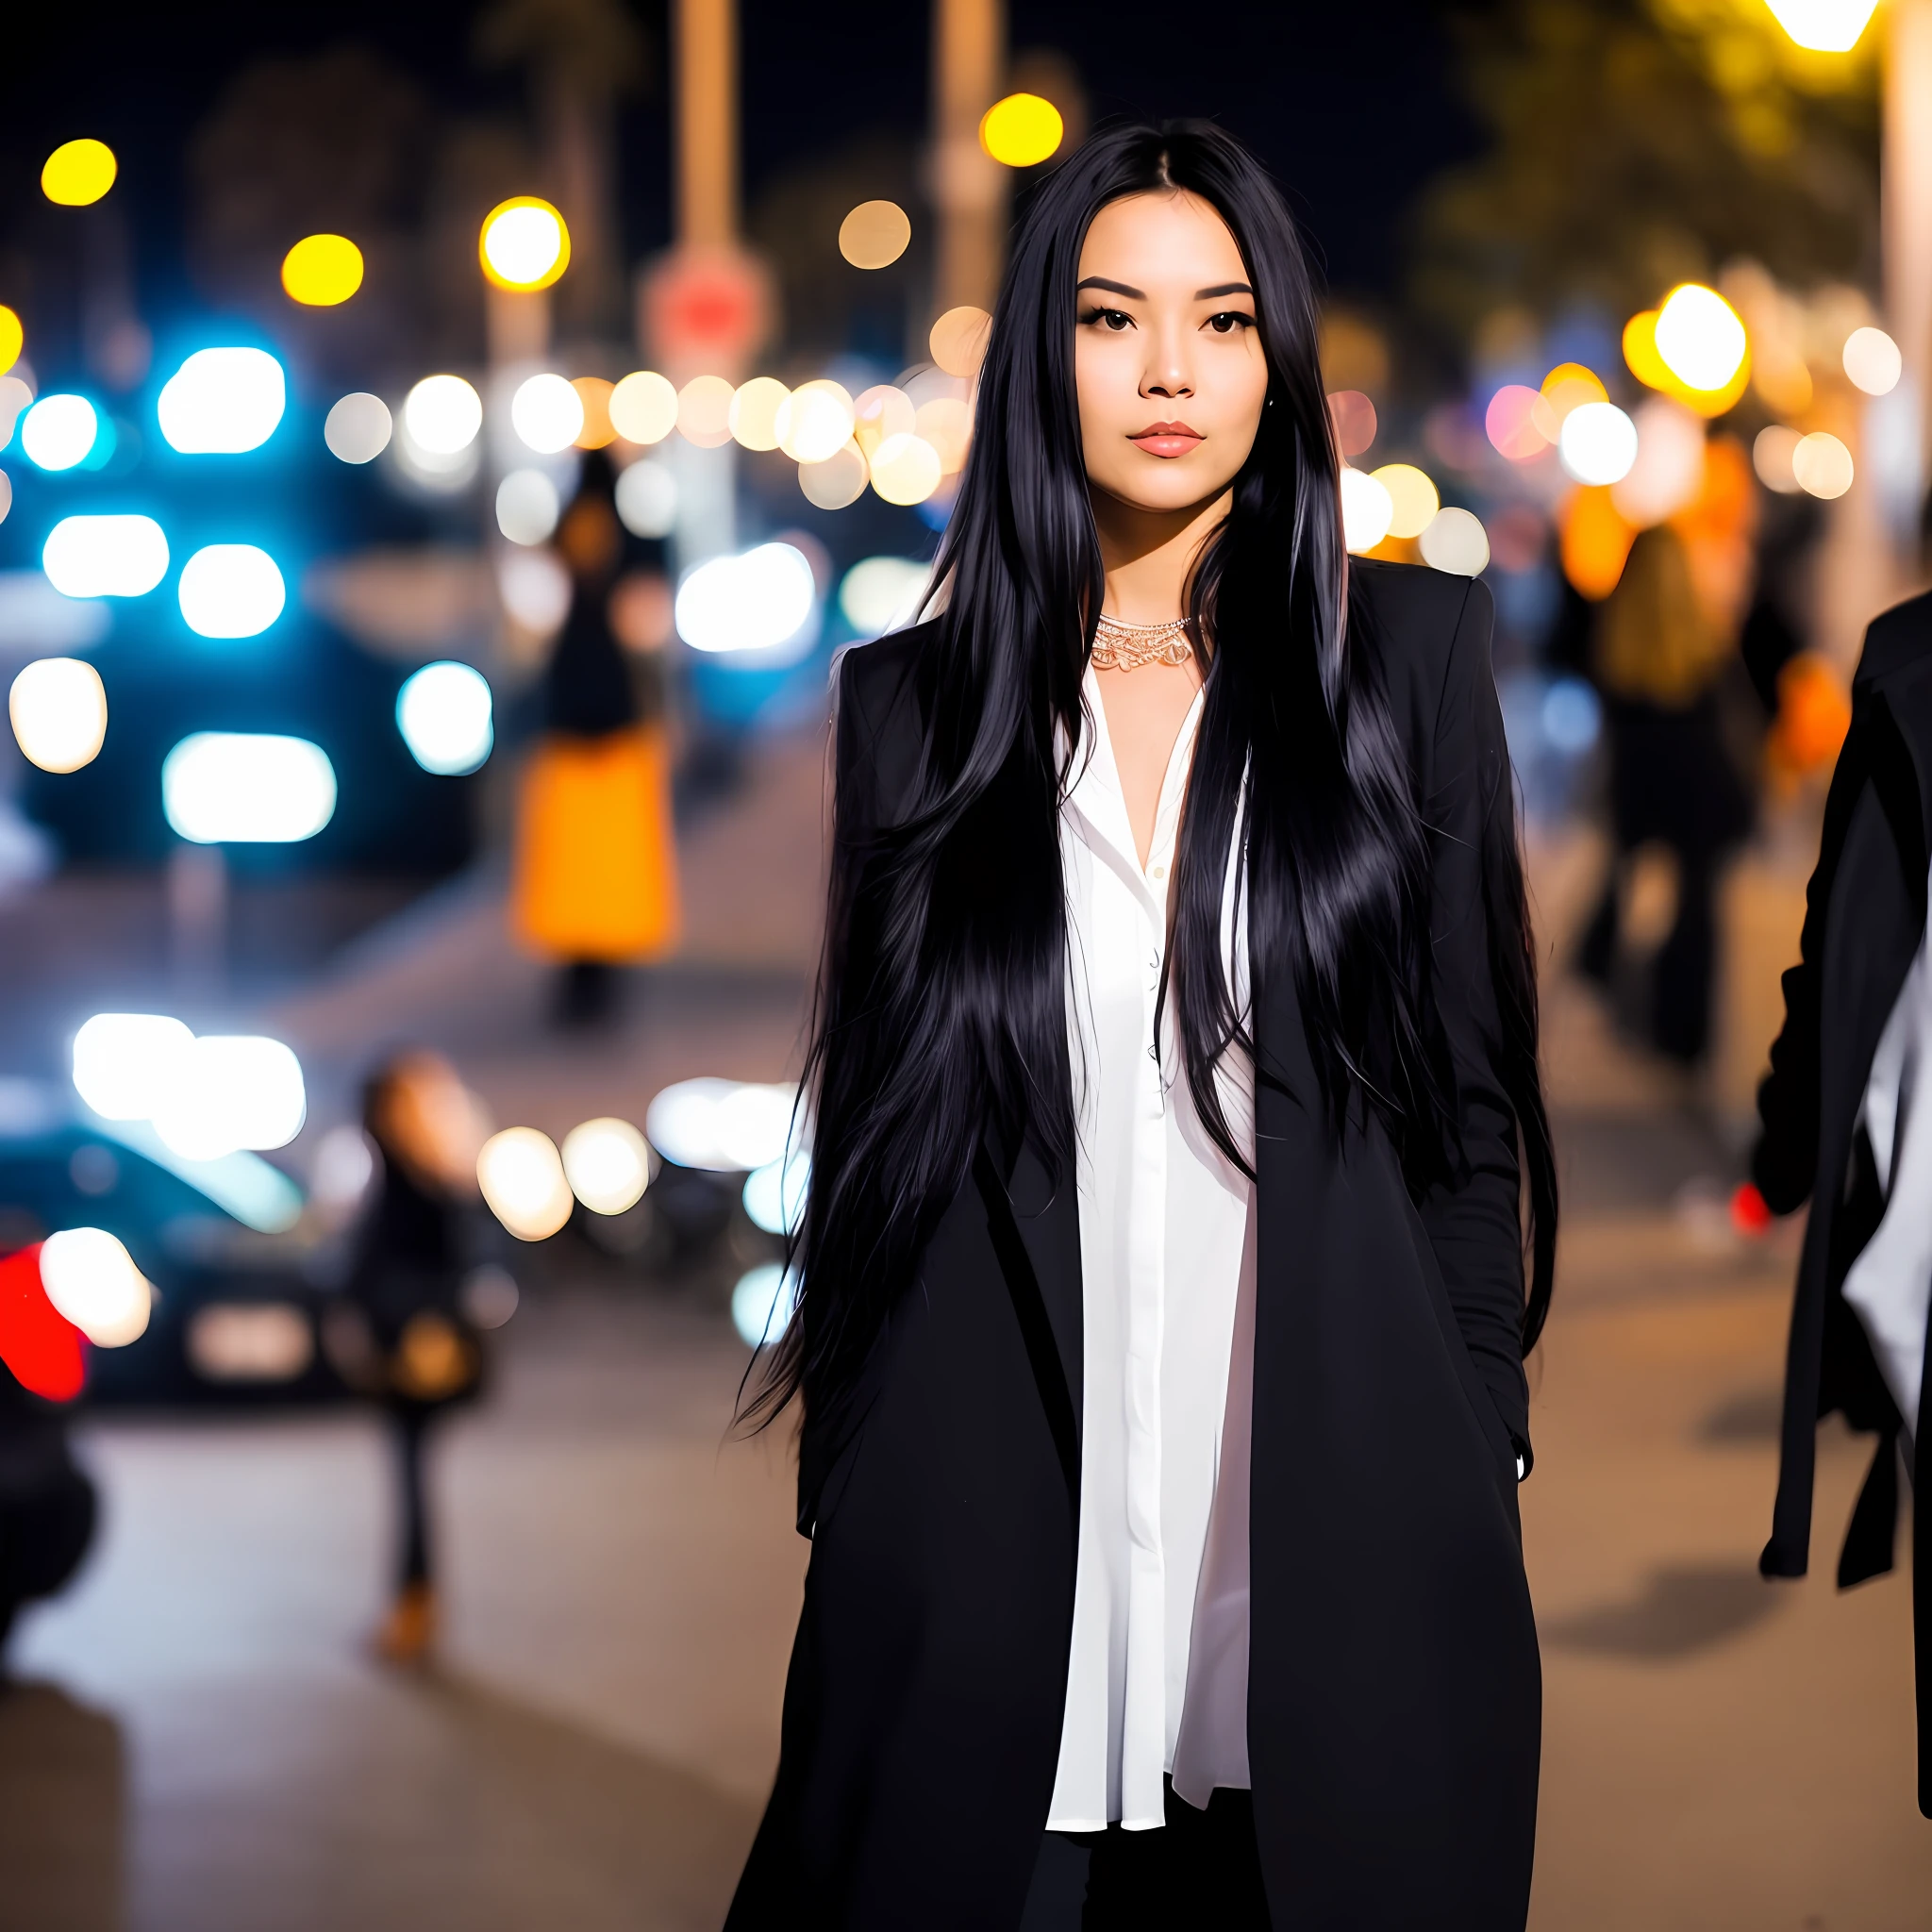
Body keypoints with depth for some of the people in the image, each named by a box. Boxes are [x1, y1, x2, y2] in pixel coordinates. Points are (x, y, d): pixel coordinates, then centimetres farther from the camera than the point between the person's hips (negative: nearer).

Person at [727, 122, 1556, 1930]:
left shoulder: (1409, 647, 4)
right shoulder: (918, 697, 5)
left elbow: (1472, 1095, 6)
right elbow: (873, 1124, 9)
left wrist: (1476, 1452, 2)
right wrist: (838, 1504, 7)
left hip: (1341, 1528, 0)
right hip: (992, 1538, 0)